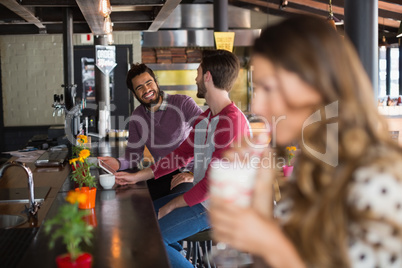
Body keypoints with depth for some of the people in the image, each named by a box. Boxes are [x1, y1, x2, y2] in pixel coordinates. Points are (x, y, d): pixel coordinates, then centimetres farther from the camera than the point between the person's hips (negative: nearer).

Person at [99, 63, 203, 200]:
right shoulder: (136, 117, 9)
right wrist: (119, 163, -17)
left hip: (187, 173, -4)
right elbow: (134, 155, 7)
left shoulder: (182, 103, -9)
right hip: (162, 175, 5)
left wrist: (194, 173, -25)